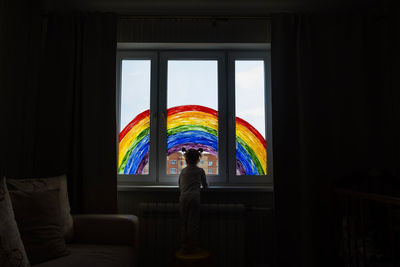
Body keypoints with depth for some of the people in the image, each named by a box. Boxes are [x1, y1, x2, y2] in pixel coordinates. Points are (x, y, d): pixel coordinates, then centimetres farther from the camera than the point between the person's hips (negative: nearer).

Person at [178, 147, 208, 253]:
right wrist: (199, 184, 39)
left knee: (184, 223, 10)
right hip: (194, 198, -3)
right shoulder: (200, 171, 8)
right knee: (193, 223, 3)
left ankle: (184, 247, 15)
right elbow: (205, 186, 17)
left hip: (183, 198, 3)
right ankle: (191, 247, 8)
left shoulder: (183, 171, 15)